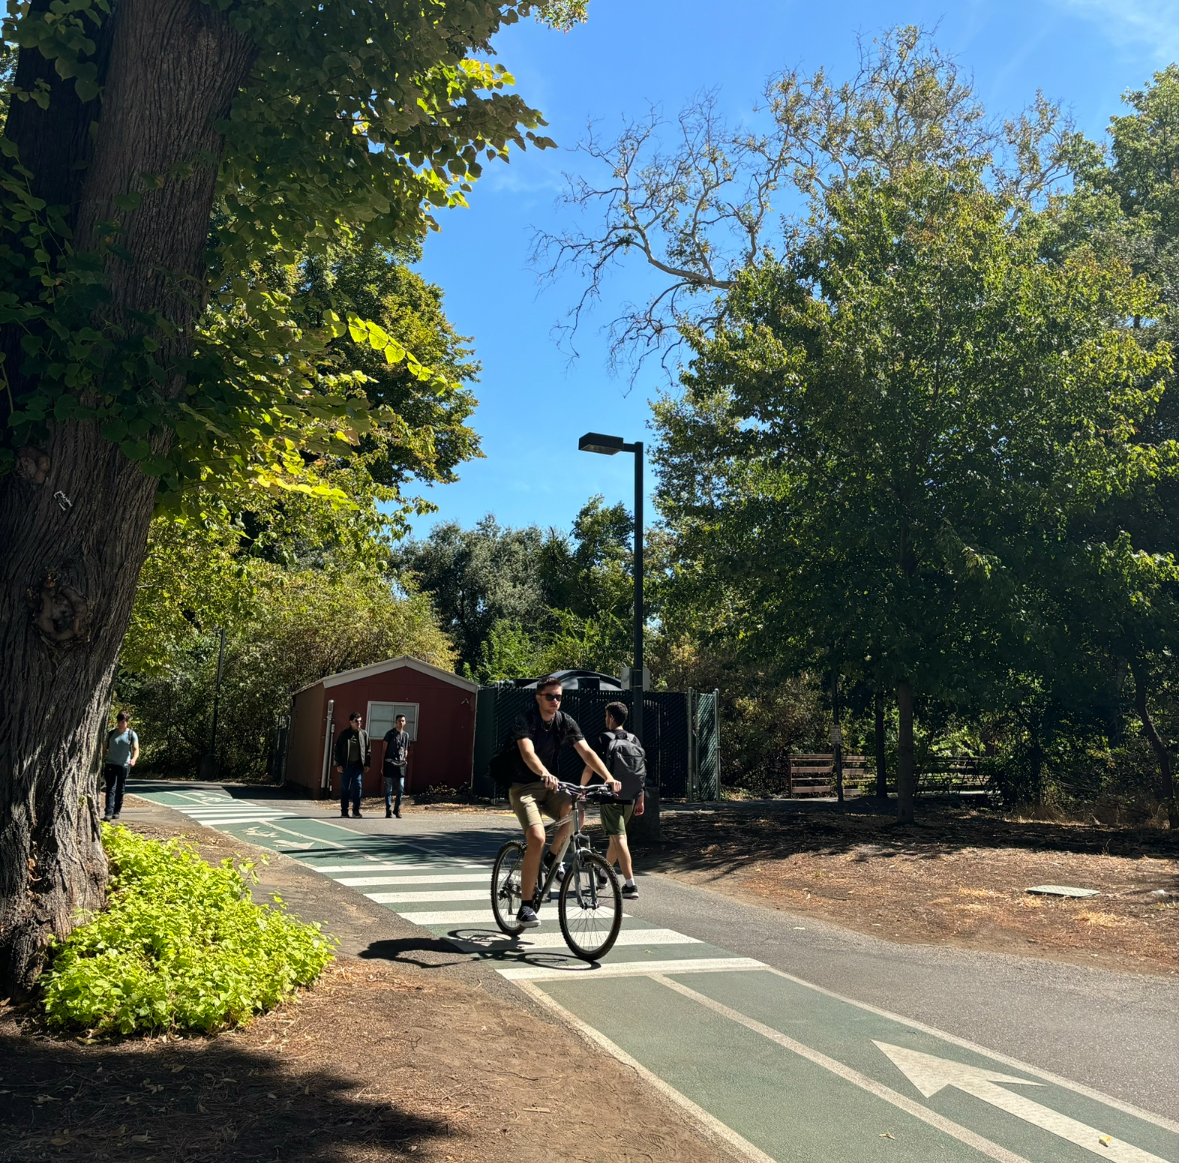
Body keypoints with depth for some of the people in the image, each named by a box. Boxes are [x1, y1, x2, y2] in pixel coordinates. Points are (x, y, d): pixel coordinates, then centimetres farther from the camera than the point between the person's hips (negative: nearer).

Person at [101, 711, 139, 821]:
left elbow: (136, 749, -10)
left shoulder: (132, 735, -2)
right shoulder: (111, 733, 3)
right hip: (110, 764, 0)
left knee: (120, 790, 7)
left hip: (124, 766, 0)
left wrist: (133, 759, -30)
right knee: (110, 789, -8)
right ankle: (108, 812, -14)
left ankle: (117, 811, 19)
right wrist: (102, 762, 7)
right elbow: (105, 748, 10)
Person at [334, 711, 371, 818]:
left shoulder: (364, 733, 7)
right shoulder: (344, 734, 2)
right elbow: (338, 749, 1)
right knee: (345, 788, 5)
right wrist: (338, 764, -5)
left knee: (358, 786, -6)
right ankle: (344, 811, 13)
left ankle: (356, 811, -2)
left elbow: (368, 749, 9)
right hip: (346, 765, -1)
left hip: (358, 765, 1)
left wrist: (367, 764, 3)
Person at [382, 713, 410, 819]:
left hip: (401, 764, 3)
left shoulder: (406, 735, 12)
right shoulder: (390, 733, 1)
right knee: (388, 788, 0)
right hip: (390, 763, -3)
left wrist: (405, 761, 9)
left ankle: (397, 810, 13)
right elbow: (384, 749, 2)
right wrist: (383, 764, -1)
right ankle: (388, 811, 5)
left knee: (401, 788, 1)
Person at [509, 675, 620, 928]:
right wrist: (544, 774, -53)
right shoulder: (524, 721, -15)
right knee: (537, 838, -25)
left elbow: (586, 751, -12)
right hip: (524, 787, -4)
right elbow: (528, 753, -33)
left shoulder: (565, 723, -2)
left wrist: (608, 777, -28)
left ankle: (552, 858, 1)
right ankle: (526, 906, -11)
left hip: (550, 786, 4)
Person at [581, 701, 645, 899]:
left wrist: (581, 788, 7)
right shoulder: (634, 740, 10)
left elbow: (590, 768, -8)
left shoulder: (603, 739, -5)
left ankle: (630, 885, -16)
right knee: (614, 836, 20)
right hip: (630, 797, 6)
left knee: (619, 838, -8)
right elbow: (642, 771, 9)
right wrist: (640, 800, 14)